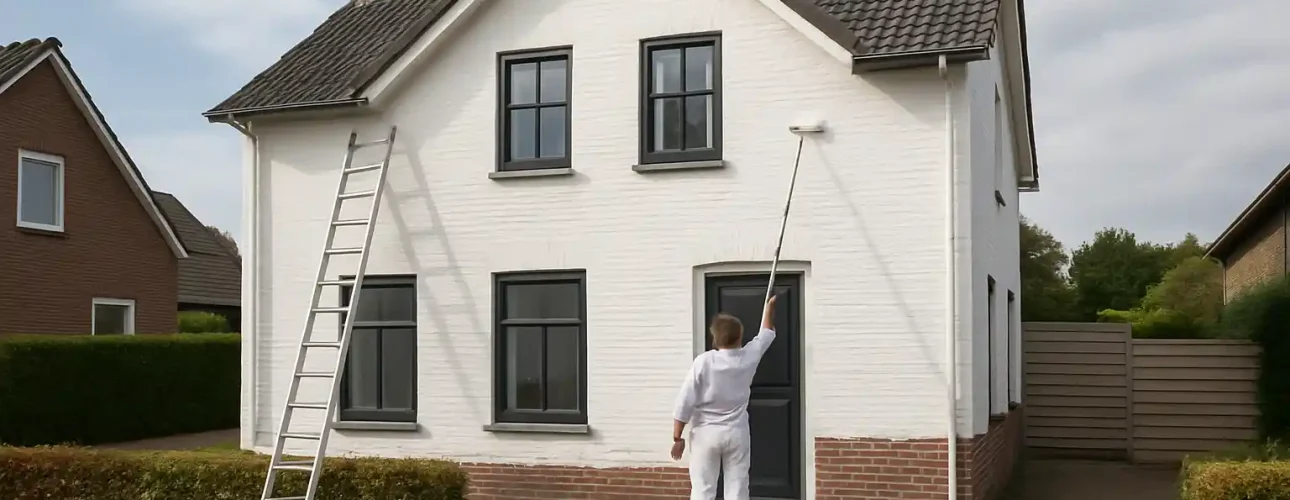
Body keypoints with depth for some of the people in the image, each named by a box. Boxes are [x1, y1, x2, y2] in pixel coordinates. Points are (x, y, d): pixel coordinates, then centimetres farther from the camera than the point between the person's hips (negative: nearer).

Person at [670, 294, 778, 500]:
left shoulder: (703, 361, -11)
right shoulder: (748, 357, -1)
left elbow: (685, 402, -12)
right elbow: (766, 334, 20)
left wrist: (677, 437, -5)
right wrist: (769, 306, 38)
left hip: (706, 434, -2)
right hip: (736, 434, 2)